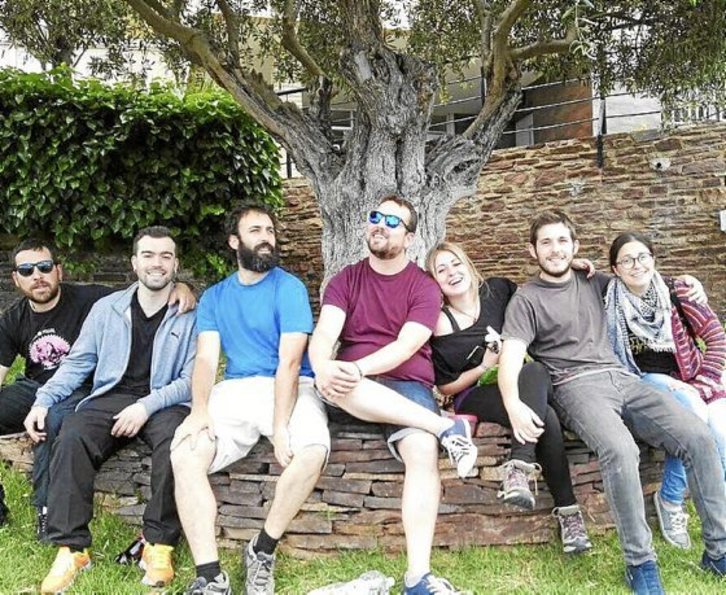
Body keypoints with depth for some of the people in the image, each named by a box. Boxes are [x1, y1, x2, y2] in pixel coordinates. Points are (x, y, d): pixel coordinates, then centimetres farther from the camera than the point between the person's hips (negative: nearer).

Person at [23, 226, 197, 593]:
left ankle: (159, 545, -23)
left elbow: (191, 380, -2)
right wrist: (43, 401, -1)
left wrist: (147, 406, -17)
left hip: (163, 403, -2)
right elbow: (76, 364, 14)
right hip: (110, 399, 3)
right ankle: (71, 547, -21)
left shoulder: (190, 316, 4)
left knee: (175, 439, -35)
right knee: (71, 437, -28)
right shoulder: (106, 308, 15)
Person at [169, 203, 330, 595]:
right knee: (185, 454, -23)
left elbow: (289, 361, -9)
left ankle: (263, 549, -8)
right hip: (234, 389, 3)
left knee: (312, 451, -32)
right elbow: (206, 358, 2)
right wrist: (200, 409, -19)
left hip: (290, 388, -3)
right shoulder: (214, 296, 13)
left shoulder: (289, 288, 1)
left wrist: (280, 425, -22)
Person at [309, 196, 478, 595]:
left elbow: (406, 346, -10)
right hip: (352, 386, 2)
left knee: (423, 451, -31)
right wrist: (324, 369, -28)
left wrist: (357, 368, -27)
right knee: (333, 384, -36)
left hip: (406, 384, -1)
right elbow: (324, 334, -4)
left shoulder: (424, 287, 5)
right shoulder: (346, 279, 11)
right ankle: (445, 427, -29)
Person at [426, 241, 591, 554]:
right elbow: (445, 386, 0)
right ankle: (567, 510, -32)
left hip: (521, 386, 4)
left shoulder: (498, 290, 4)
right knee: (545, 417, -32)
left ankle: (520, 466, -41)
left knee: (535, 370, -34)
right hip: (476, 396, -3)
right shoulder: (440, 324, -4)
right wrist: (484, 367, -14)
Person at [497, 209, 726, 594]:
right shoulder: (526, 299, 4)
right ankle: (640, 562, -20)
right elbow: (510, 356, -9)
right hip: (576, 386, -5)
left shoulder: (592, 282, 21)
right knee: (620, 450, -35)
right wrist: (513, 405, -28)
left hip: (621, 377, 5)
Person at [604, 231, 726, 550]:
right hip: (645, 380, -2)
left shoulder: (675, 290, -2)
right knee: (693, 410, -32)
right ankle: (670, 500, -15)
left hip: (688, 379, 2)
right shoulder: (610, 300, -3)